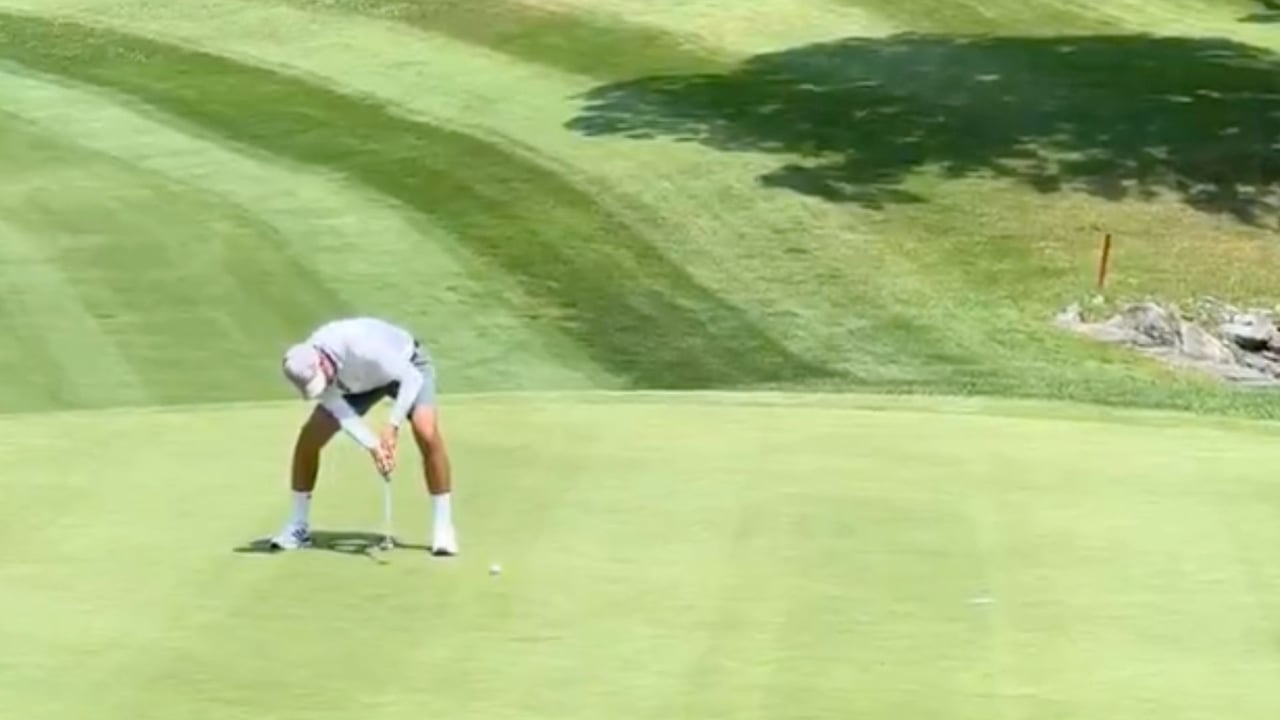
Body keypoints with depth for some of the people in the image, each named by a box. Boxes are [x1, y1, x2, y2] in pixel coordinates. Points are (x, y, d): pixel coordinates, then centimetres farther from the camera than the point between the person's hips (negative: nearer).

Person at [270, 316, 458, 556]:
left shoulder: (361, 347, -44)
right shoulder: (305, 367, -27)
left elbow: (412, 378, -36)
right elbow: (339, 410, -23)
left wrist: (392, 426, -43)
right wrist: (372, 445, -37)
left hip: (406, 367, -5)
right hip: (362, 381, 5)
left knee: (427, 433, -29)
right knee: (309, 437, -7)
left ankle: (443, 527, -18)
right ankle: (298, 526, 9)